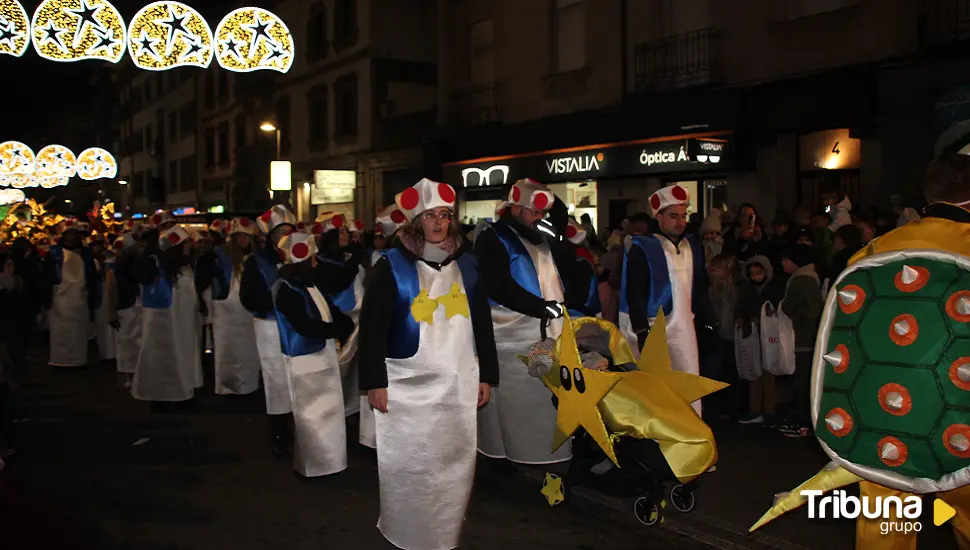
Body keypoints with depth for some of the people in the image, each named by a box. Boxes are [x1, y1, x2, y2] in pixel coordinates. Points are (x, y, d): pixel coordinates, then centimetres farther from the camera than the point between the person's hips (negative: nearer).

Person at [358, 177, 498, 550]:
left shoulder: (466, 265, 10)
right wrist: (375, 381, -10)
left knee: (455, 467, 8)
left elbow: (483, 324, 15)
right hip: (409, 387, -4)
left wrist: (486, 375, 11)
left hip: (459, 386, 4)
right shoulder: (392, 266, -3)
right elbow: (372, 328, -5)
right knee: (409, 468, 0)